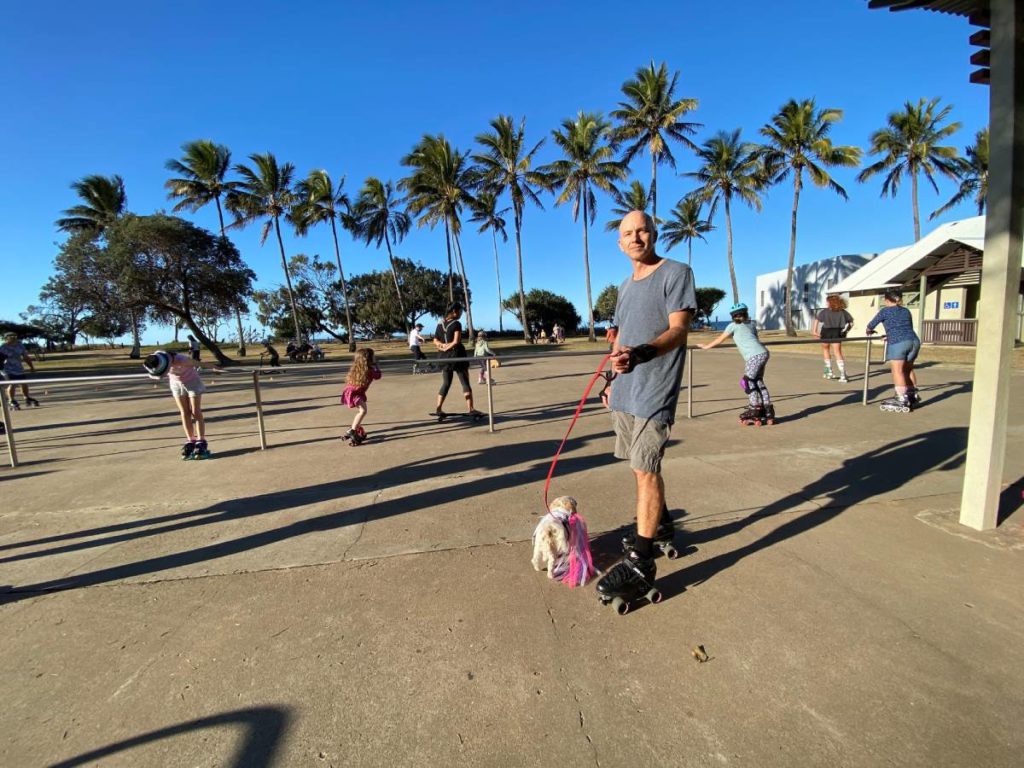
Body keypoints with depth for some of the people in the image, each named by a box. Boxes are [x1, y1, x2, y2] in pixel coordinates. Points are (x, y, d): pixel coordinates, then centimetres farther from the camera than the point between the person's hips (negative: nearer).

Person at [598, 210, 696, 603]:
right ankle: (660, 525, 36)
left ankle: (640, 563, -1)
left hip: (654, 392, -7)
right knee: (641, 467, 15)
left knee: (646, 470, -8)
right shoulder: (625, 286, 18)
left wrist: (642, 353, -34)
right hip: (624, 393, 8)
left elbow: (679, 330, -17)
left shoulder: (676, 273, -5)